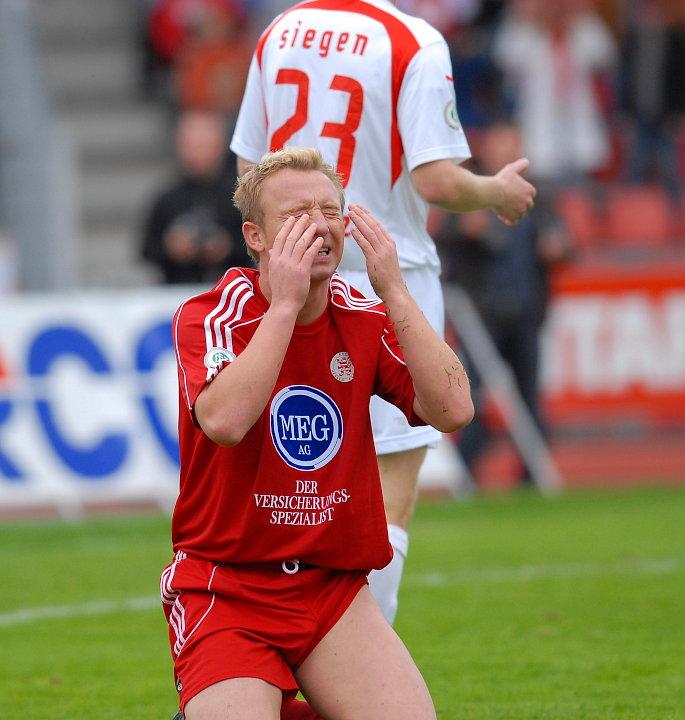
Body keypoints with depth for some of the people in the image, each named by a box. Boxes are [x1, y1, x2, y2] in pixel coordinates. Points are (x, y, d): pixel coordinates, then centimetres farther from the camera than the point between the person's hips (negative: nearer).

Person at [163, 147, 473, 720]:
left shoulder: (365, 319, 3)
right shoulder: (209, 317, -9)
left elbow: (453, 410, -13)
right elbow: (224, 420, -30)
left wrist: (393, 291, -16)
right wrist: (285, 301, -25)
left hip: (335, 586, 4)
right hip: (224, 587, -4)